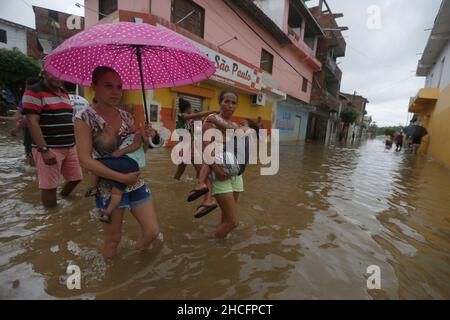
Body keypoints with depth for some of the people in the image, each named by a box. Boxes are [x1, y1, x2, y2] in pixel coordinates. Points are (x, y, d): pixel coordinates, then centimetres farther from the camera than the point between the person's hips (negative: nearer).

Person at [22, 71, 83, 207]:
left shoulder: (65, 94, 15)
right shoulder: (34, 92, -8)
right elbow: (32, 122, -16)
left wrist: (75, 142, 18)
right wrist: (44, 150, -23)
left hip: (70, 147, 7)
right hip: (49, 149, -7)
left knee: (76, 177, 16)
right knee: (49, 185, 2)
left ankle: (63, 198, 42)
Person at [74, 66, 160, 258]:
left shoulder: (126, 117, 4)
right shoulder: (85, 118, -11)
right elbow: (85, 160, -18)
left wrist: (146, 138, -12)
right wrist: (122, 178, -21)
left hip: (135, 183, 5)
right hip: (108, 188, -4)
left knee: (152, 231, 8)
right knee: (113, 239, 12)